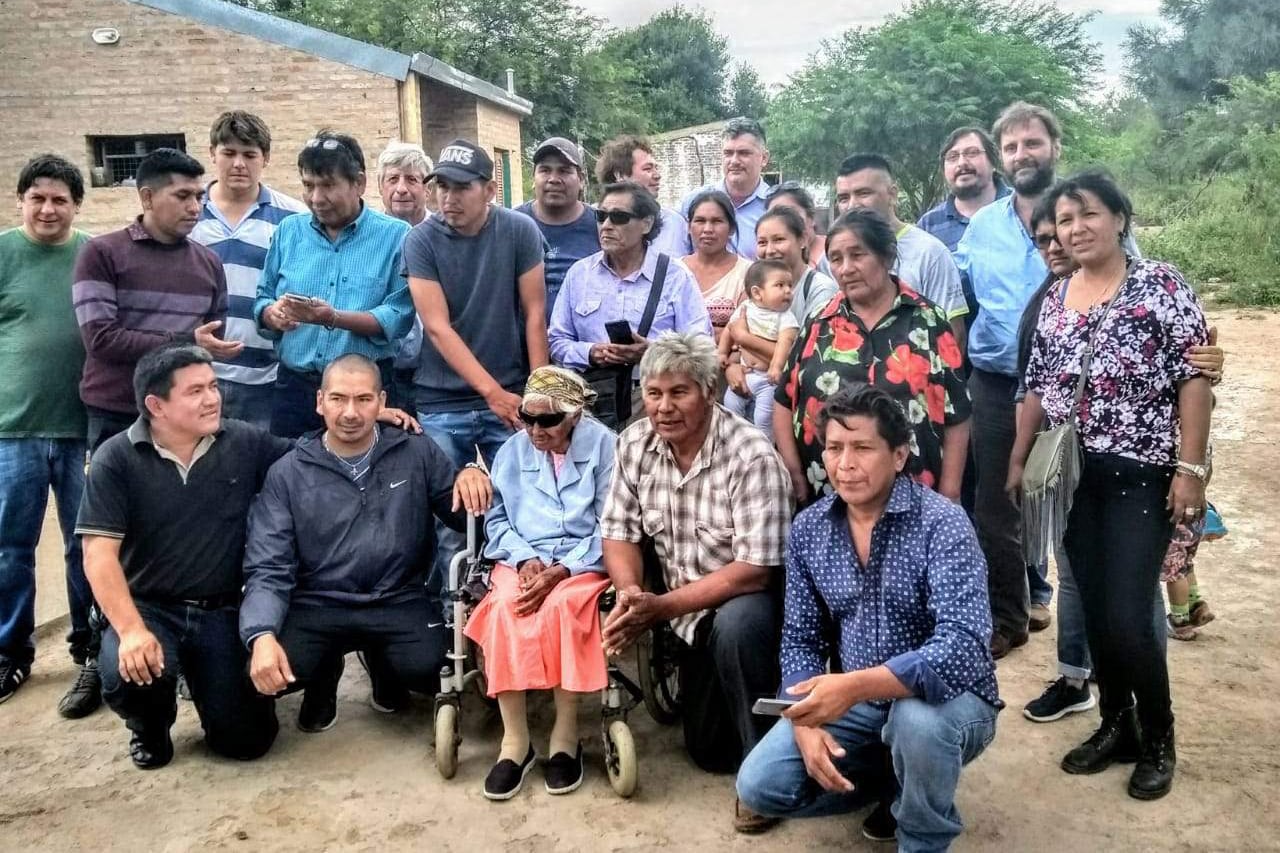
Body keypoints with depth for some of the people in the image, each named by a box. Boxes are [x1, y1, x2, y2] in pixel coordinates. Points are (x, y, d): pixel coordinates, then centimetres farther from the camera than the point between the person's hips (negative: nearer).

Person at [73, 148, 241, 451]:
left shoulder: (210, 262, 11)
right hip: (115, 417, -3)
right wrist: (186, 344, -16)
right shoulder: (101, 253, -2)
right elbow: (100, 339, -12)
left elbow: (217, 341, 11)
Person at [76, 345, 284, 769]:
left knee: (246, 739, -8)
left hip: (222, 611, 1)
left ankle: (202, 676, 28)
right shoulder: (116, 458, -7)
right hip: (148, 607, -1)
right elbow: (99, 555, -13)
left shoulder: (245, 442, -1)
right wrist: (131, 630, -26)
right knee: (126, 675, -34)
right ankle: (150, 727, 6)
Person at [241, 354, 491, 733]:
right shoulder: (287, 473, 3)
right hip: (318, 604, 0)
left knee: (426, 669, -28)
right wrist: (262, 635, -22)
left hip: (400, 601, 0)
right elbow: (268, 568, -3)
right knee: (268, 671, -27)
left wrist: (471, 475, -15)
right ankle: (325, 674, 13)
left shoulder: (418, 453, 4)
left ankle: (382, 661, 13)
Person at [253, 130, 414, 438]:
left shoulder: (395, 236, -2)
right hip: (294, 386, 4)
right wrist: (273, 313, -11)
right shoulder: (289, 231, 11)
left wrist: (335, 318, -23)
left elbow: (399, 318, -12)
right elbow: (262, 300, 12)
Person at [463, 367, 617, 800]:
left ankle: (566, 735, -19)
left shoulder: (604, 445, -2)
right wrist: (525, 558, -8)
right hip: (523, 559, 3)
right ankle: (514, 738, -21)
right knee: (505, 607, -31)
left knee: (561, 607, -35)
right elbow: (497, 518, 12)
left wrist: (562, 569, -18)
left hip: (584, 560, -3)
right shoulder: (512, 449, 12)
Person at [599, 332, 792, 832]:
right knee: (707, 749, 10)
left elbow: (755, 570, -29)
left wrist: (662, 607, -33)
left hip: (751, 599, -5)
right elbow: (619, 530, -4)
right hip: (692, 612, 6)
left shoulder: (751, 457, -26)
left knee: (736, 627, -39)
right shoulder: (635, 443, -8)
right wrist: (629, 593, -24)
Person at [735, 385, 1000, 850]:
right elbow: (801, 639, 2)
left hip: (942, 698, -4)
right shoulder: (808, 529, -3)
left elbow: (964, 647, -31)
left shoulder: (941, 523, -20)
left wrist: (854, 685, -43)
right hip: (852, 703, 5)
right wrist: (806, 721, -16)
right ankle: (900, 777, 14)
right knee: (760, 786, -11)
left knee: (920, 720, -38)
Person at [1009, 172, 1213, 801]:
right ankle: (1115, 726, 26)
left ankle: (1158, 741, 16)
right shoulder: (1054, 299, 10)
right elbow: (1037, 388, 14)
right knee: (1093, 611, 9)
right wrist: (1017, 461, 11)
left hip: (1141, 477, -5)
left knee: (1127, 618, -7)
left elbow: (1193, 380, -9)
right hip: (1073, 478, 5)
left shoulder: (1161, 286, -5)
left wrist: (1190, 468, -15)